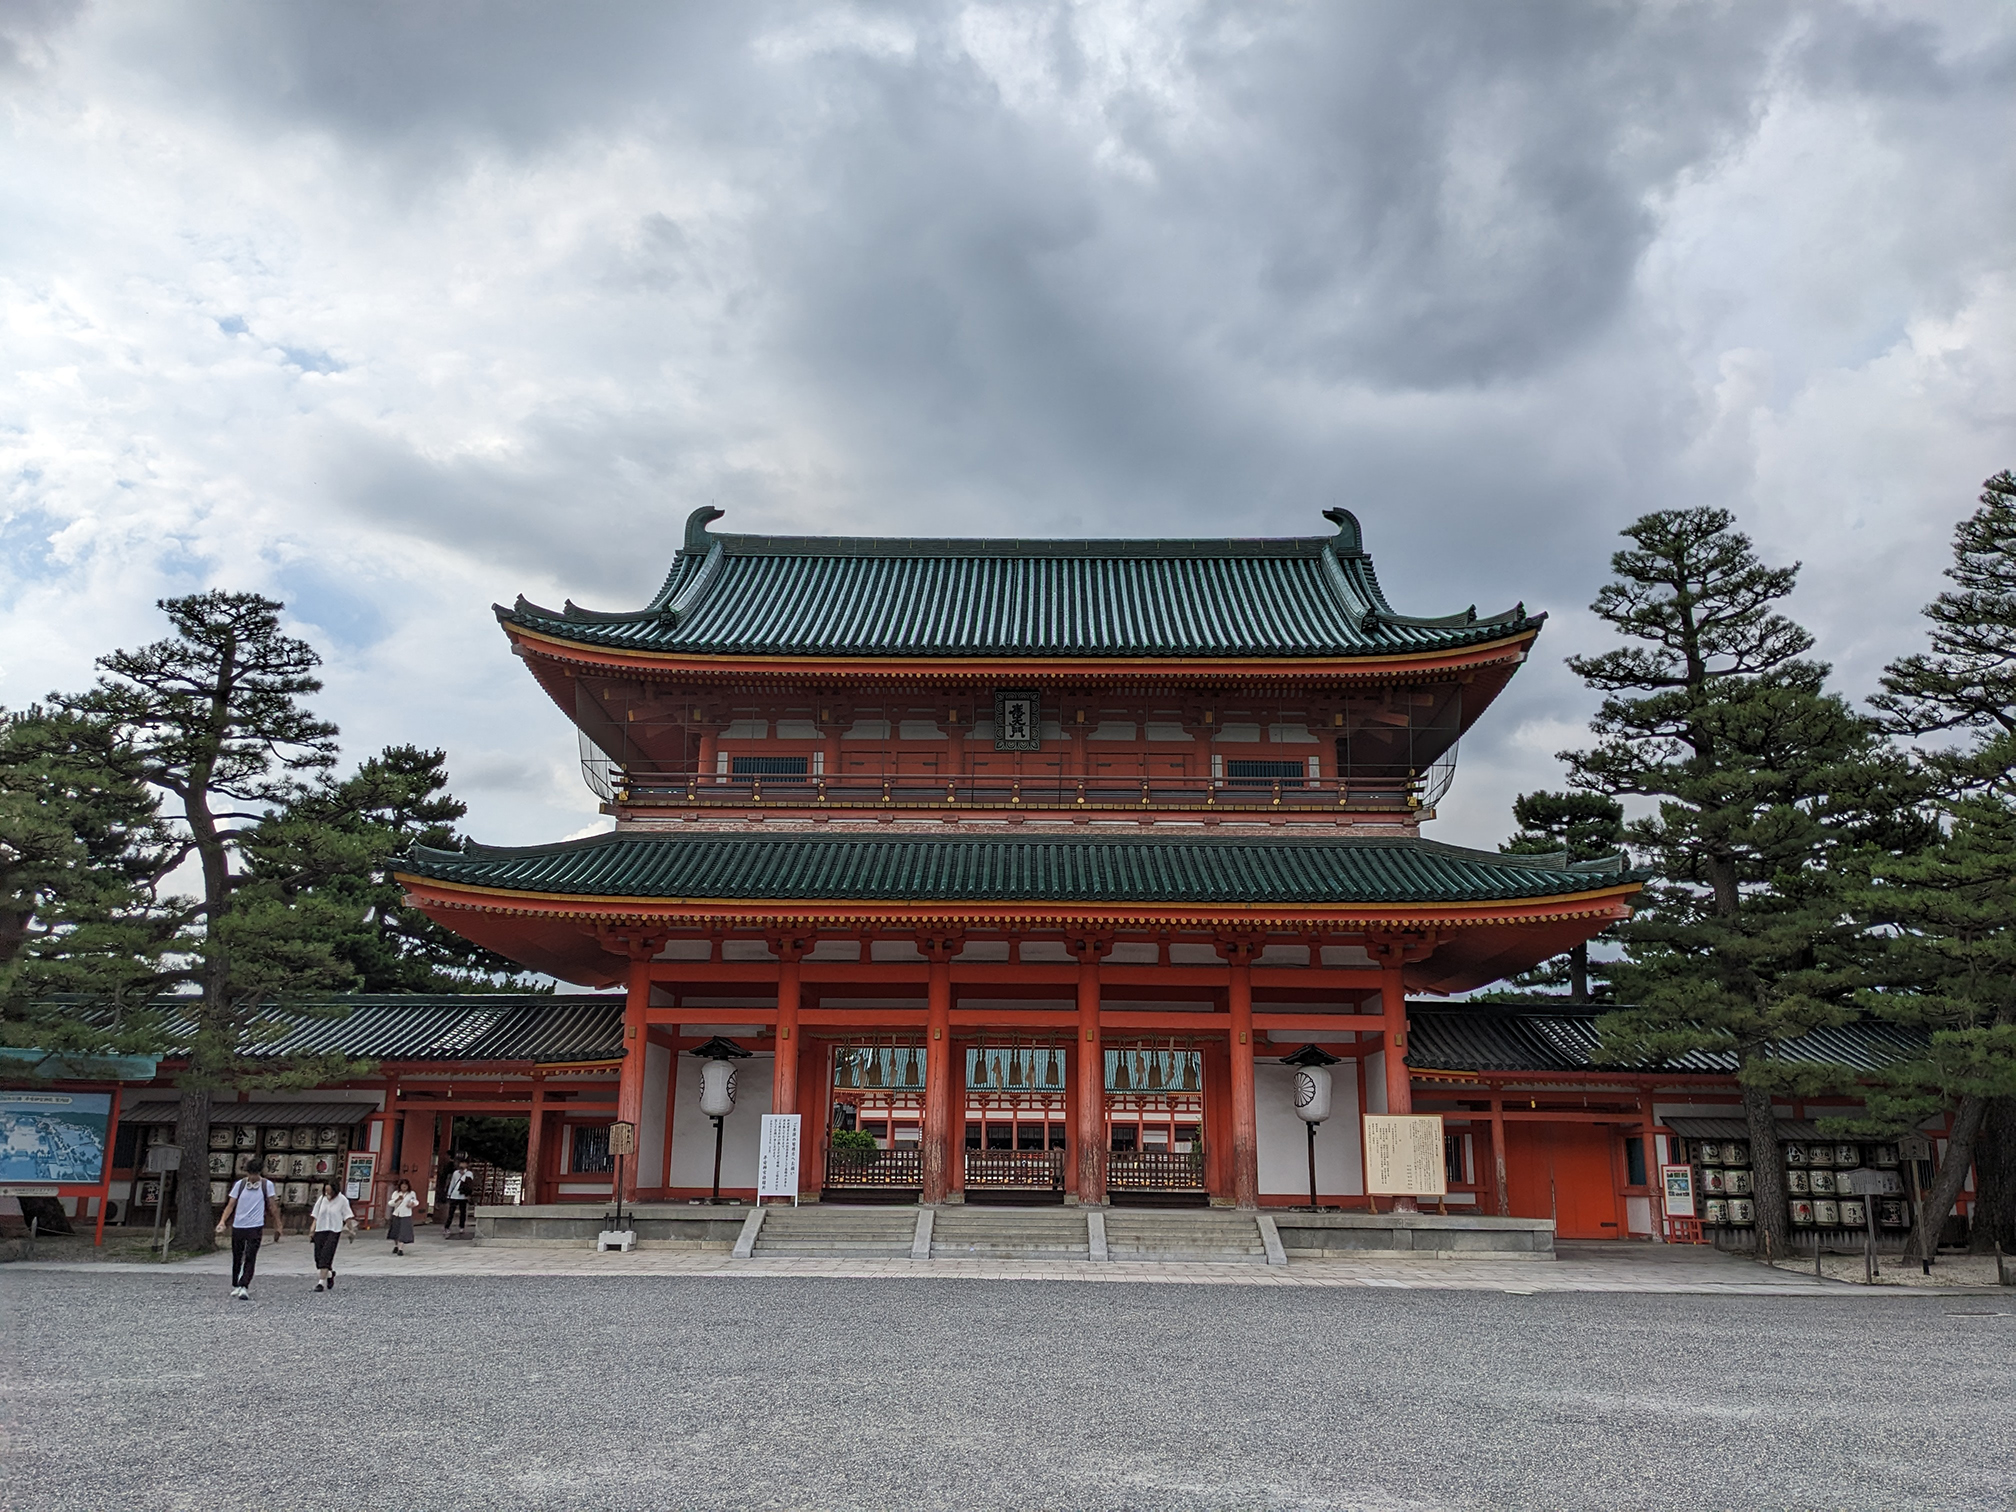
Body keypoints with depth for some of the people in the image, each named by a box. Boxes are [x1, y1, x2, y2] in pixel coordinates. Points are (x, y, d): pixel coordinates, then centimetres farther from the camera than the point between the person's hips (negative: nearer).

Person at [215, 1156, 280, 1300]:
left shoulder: (267, 1185, -2)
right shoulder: (239, 1184, 2)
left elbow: (272, 1207, 4)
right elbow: (230, 1205, 2)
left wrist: (277, 1227, 4)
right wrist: (222, 1221, -14)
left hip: (255, 1228, -3)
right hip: (237, 1227, 3)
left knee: (250, 1259, -13)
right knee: (237, 1258, 14)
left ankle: (244, 1287, -18)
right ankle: (235, 1286, 30)